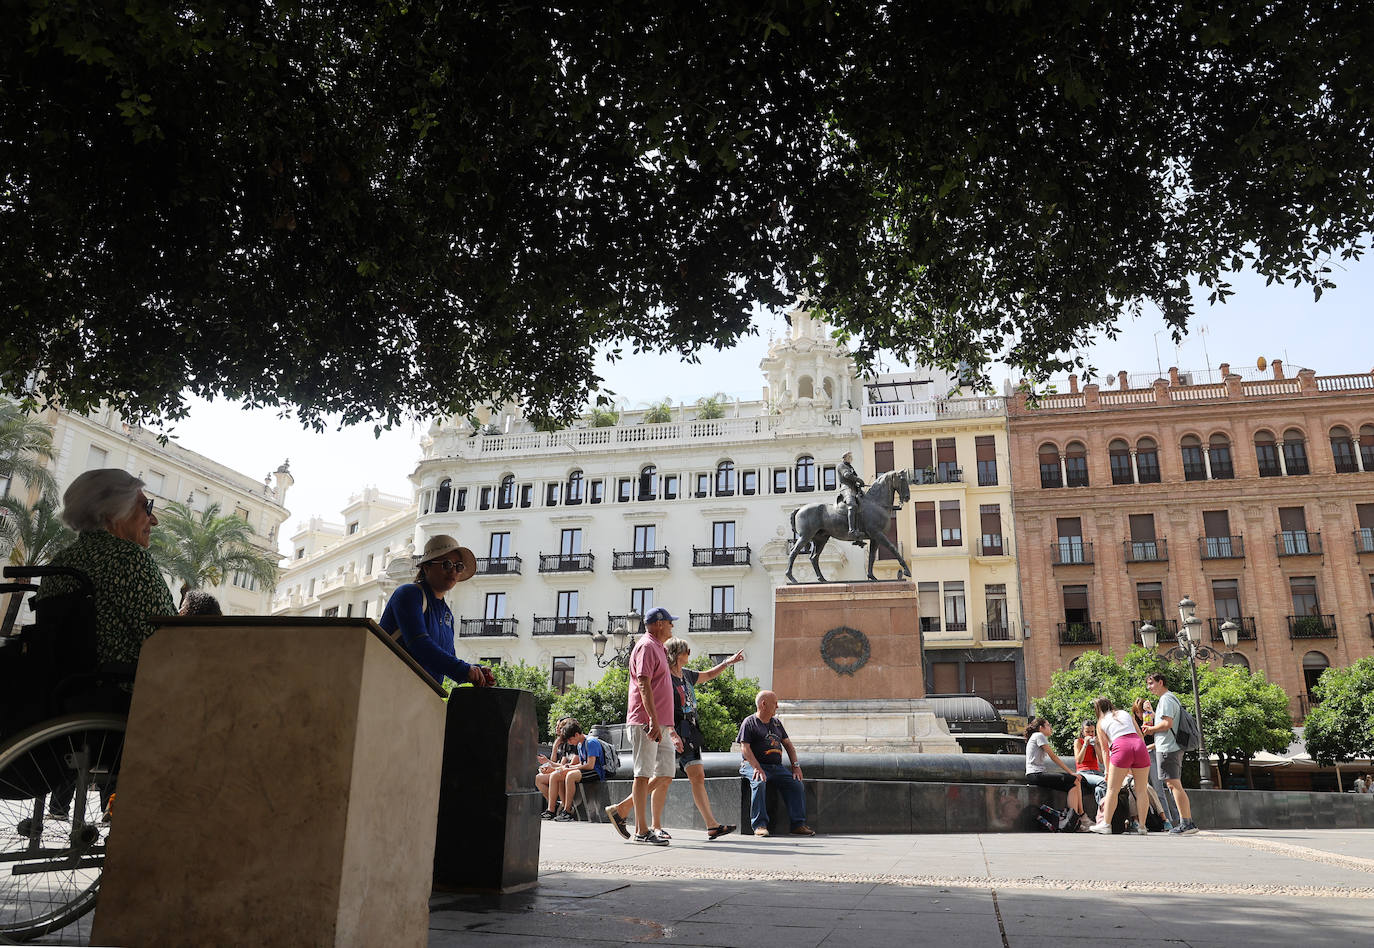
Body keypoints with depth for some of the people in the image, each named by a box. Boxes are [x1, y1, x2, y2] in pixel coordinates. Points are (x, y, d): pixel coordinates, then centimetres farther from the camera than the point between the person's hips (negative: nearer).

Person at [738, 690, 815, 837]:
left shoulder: (777, 722, 21)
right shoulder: (749, 722, 0)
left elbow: (788, 744, 23)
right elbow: (744, 748, -10)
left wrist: (796, 765, 7)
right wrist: (757, 768, -23)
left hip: (776, 767, 6)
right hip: (754, 765, -6)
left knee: (796, 783, -15)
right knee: (759, 783, -35)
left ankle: (798, 824, -12)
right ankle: (759, 825, -32)